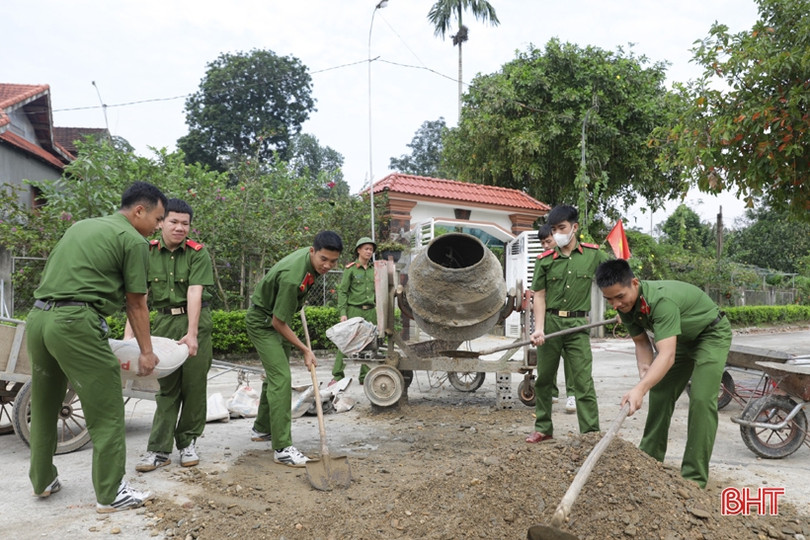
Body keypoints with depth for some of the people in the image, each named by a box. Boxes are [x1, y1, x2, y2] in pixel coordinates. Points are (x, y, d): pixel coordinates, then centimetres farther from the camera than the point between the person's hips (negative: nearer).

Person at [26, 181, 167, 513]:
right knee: (106, 413, 1)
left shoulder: (80, 225, 21)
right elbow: (136, 304, 1)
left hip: (38, 316, 9)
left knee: (43, 407, 21)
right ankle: (110, 495, 8)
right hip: (75, 323, -9)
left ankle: (43, 481, 35)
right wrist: (146, 352, 10)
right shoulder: (134, 241, -3)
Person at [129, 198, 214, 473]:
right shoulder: (148, 253, -1)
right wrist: (129, 334, -16)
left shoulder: (198, 253, -7)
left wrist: (192, 333, -25)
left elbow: (195, 293, -17)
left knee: (194, 384, 5)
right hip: (164, 321, 2)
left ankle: (188, 442, 21)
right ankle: (159, 449, 12)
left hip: (195, 320, -1)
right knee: (166, 386, 5)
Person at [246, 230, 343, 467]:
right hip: (263, 321, -9)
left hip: (277, 320, 9)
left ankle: (261, 428, 33)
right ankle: (282, 448, -13)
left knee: (275, 374, 17)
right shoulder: (292, 276, -36)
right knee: (281, 378, -16)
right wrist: (305, 350, -20)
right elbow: (278, 322, -27)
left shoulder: (312, 258, -10)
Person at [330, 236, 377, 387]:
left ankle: (365, 376, 14)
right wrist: (342, 312, -12)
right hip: (354, 310, -4)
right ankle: (337, 376, 1)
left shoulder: (374, 269, 14)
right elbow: (342, 291, -4)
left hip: (370, 311, 5)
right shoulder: (350, 269, -1)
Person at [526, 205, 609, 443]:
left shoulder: (593, 254, 1)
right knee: (544, 379, 11)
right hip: (550, 321, 2)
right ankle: (543, 428, 25)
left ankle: (591, 433, 5)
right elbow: (539, 296, 0)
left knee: (584, 383, -3)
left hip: (577, 324, -1)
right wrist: (539, 329, -10)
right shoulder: (545, 260, 1)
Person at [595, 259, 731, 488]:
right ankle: (650, 459, 20)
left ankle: (694, 478, -8)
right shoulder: (626, 305, -16)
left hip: (711, 334, -7)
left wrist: (640, 389, -60)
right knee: (660, 394, 7)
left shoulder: (661, 299, -40)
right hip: (681, 339, 8)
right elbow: (641, 342, -5)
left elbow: (667, 355, -49)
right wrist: (644, 370, -24)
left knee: (701, 399, -17)